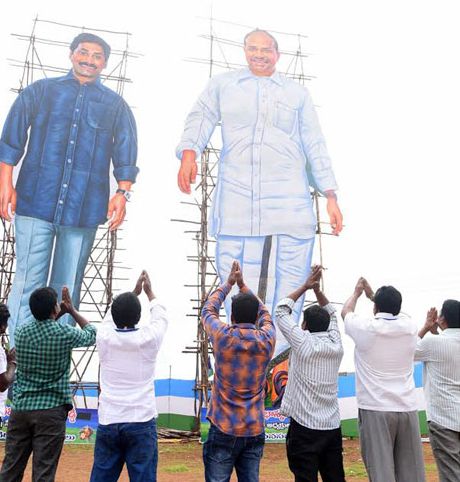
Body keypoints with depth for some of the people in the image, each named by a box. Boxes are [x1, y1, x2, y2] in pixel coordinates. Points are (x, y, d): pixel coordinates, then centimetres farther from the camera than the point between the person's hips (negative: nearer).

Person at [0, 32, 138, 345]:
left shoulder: (115, 105, 16)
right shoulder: (41, 91, 14)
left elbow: (125, 153, 10)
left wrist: (123, 192, -3)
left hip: (84, 208, 1)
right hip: (36, 200, 0)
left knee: (67, 287, 5)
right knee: (28, 282, -5)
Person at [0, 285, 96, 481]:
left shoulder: (21, 331, 3)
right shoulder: (65, 333, -9)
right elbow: (91, 335, 12)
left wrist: (60, 314, 22)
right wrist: (72, 310, 16)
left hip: (20, 407, 5)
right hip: (50, 409, -4)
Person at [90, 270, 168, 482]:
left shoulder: (104, 337, -1)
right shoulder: (148, 337, -6)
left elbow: (113, 318, 21)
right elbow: (161, 317, 16)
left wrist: (134, 292, 32)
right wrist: (149, 292, 32)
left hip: (108, 423, 3)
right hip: (141, 423, -3)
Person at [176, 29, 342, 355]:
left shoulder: (298, 93, 17)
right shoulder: (222, 85, 17)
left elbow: (315, 147, 14)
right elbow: (200, 120, 5)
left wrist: (331, 196, 7)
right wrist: (188, 153, -17)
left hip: (291, 206, 1)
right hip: (237, 204, 0)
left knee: (289, 286, -2)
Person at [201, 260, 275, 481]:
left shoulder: (223, 337, -10)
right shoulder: (266, 340, -4)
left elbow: (208, 309, 10)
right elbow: (264, 313, 17)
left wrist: (229, 283, 20)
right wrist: (242, 285, 20)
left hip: (223, 430, -2)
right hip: (254, 431, 3)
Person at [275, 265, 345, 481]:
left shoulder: (303, 343, -10)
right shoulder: (336, 345, 3)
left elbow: (281, 310, 1)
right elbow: (330, 314, 20)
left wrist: (305, 286, 6)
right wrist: (317, 289, 11)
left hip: (305, 427, -5)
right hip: (332, 427, 6)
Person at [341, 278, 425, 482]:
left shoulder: (365, 327, -6)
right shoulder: (410, 326, 2)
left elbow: (346, 312, 17)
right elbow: (394, 312, 26)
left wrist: (356, 292, 34)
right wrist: (372, 294, 38)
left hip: (375, 410, -3)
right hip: (407, 409, 4)